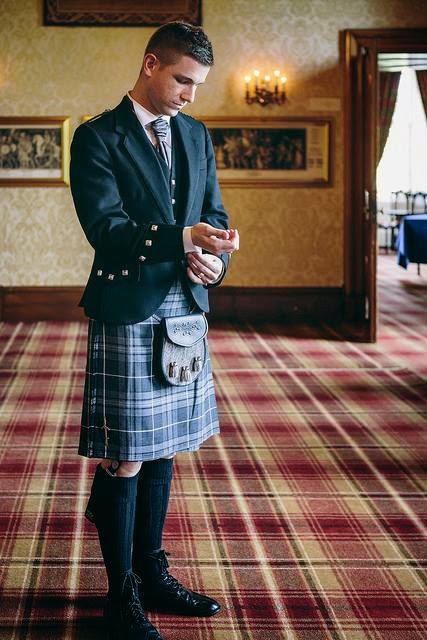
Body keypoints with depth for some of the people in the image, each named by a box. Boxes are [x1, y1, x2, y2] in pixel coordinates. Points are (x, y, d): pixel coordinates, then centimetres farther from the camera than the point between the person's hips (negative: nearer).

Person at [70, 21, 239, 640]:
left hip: (185, 312, 7)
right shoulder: (98, 137, -7)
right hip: (127, 316, -6)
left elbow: (213, 212, 15)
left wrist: (214, 258, -7)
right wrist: (182, 239, -27)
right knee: (124, 461, -2)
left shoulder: (197, 136, 13)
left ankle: (152, 574, 28)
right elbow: (105, 227, -16)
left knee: (161, 451, 15)